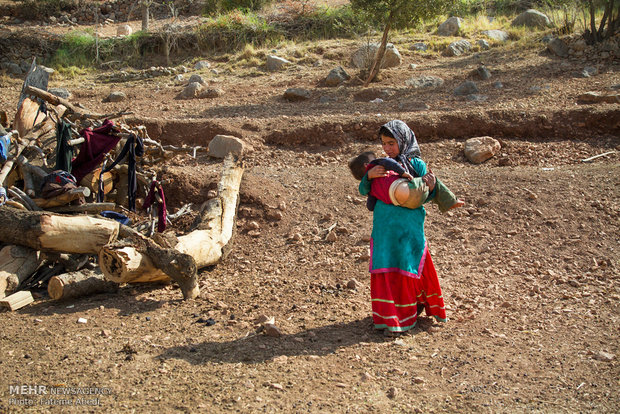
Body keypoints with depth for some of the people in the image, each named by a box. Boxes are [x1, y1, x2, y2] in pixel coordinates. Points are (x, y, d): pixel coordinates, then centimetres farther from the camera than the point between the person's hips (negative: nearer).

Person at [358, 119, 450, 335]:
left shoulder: (416, 164, -1)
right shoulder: (382, 165, 8)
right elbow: (364, 190, 7)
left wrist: (431, 187, -17)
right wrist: (369, 175, -13)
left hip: (409, 228, -3)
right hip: (384, 226, 3)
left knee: (408, 267, 5)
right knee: (385, 268, 4)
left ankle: (409, 311, 22)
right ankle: (389, 318, 15)